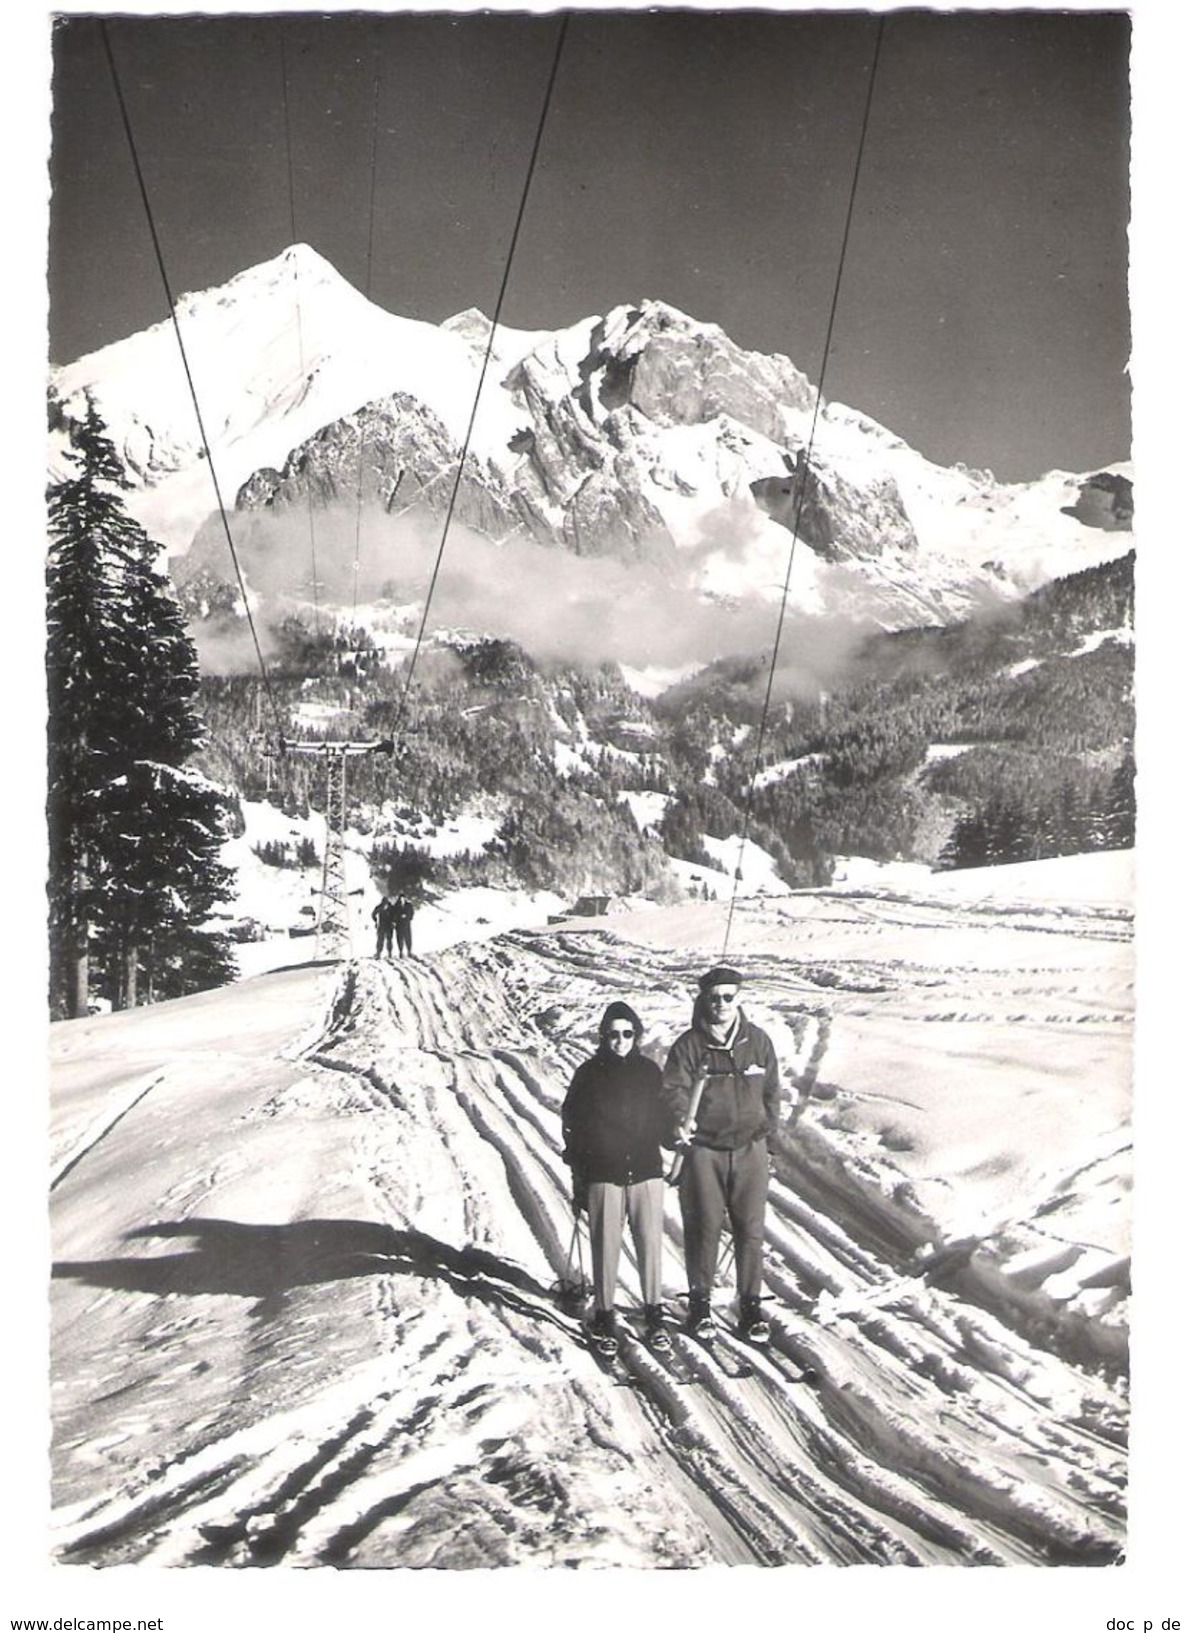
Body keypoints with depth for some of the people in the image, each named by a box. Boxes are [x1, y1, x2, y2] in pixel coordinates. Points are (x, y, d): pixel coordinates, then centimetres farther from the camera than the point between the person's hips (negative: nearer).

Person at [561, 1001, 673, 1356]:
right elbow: (573, 1124, 4)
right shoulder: (589, 1074, 0)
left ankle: (654, 1314, 16)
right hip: (604, 1176, -2)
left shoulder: (650, 1071, 6)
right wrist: (578, 1179, 3)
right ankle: (604, 1317, 14)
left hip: (646, 1173, 2)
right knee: (605, 1247, 1)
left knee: (650, 1244, 3)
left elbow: (663, 1119, 16)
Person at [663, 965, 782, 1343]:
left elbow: (771, 1092, 14)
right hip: (703, 1150, -2)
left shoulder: (758, 1041, 5)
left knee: (750, 1229, 4)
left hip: (750, 1148, 2)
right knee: (703, 1227, 4)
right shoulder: (689, 1045, -4)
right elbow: (674, 1088, -12)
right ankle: (700, 1301, 19)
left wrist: (768, 1134, 9)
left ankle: (750, 1304, 16)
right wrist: (682, 1120, -31)